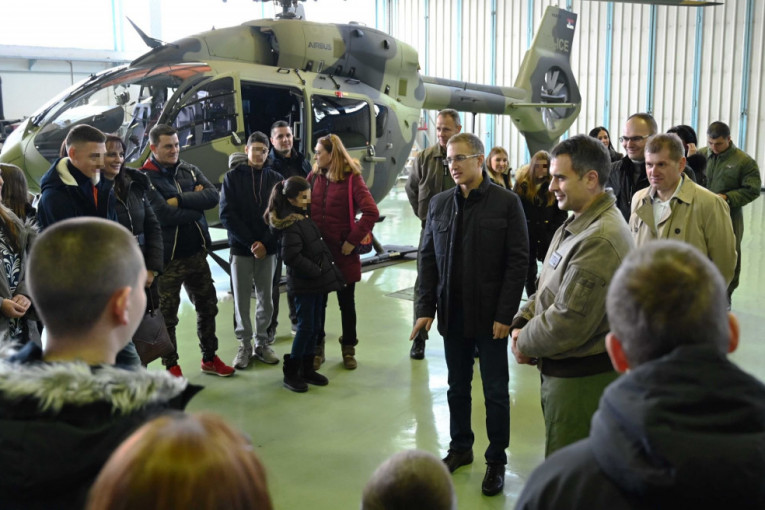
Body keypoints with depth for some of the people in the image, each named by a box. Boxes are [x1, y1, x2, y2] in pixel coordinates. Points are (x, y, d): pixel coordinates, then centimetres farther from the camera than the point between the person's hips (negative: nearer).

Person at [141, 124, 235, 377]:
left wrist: (180, 200, -19)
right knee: (167, 314, 8)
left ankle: (209, 358, 33)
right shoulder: (146, 178, -12)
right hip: (167, 258, -6)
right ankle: (171, 365, 25)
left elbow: (213, 195, -10)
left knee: (207, 306, 16)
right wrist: (196, 204, -12)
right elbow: (164, 214, -24)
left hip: (196, 252, 6)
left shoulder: (189, 170, 5)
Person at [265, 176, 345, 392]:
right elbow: (291, 256, -24)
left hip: (318, 280, 9)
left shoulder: (304, 216, 11)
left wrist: (327, 268, 9)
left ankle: (307, 368, 24)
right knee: (306, 326, -4)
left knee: (316, 326, 13)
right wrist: (316, 271, -17)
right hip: (304, 283, -9)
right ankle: (291, 372, 8)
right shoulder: (291, 224, -17)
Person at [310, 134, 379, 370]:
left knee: (346, 302, 11)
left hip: (343, 253, -3)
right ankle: (317, 348, 25)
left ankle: (348, 349, 25)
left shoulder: (352, 179, -9)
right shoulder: (314, 177, 4)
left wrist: (352, 240, -16)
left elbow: (371, 212, -17)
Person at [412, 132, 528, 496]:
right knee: (457, 388, 15)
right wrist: (426, 308, 0)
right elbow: (427, 258, 7)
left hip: (490, 315, -4)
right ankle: (460, 448, 32)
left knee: (496, 392, 7)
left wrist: (505, 314, -13)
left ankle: (496, 460, 21)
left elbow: (518, 261, -9)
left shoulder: (507, 203, -7)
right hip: (452, 314, 4)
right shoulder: (439, 204, 5)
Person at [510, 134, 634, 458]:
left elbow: (570, 322, -26)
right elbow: (547, 289, 16)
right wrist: (521, 325, -1)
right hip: (561, 370, 10)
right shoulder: (573, 226, 11)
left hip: (583, 379, -10)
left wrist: (525, 343, -10)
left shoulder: (600, 239, -24)